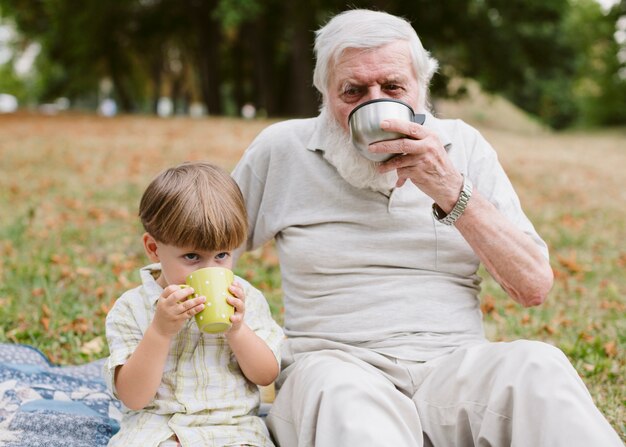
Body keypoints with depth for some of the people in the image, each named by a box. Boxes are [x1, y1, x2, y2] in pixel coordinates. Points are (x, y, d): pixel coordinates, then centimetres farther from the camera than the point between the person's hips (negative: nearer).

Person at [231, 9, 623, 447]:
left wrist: (451, 190, -13)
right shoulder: (282, 149, 6)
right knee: (348, 398, -39)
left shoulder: (462, 145, 8)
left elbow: (535, 286, -1)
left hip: (454, 365, 3)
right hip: (333, 364, -2)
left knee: (539, 366, -30)